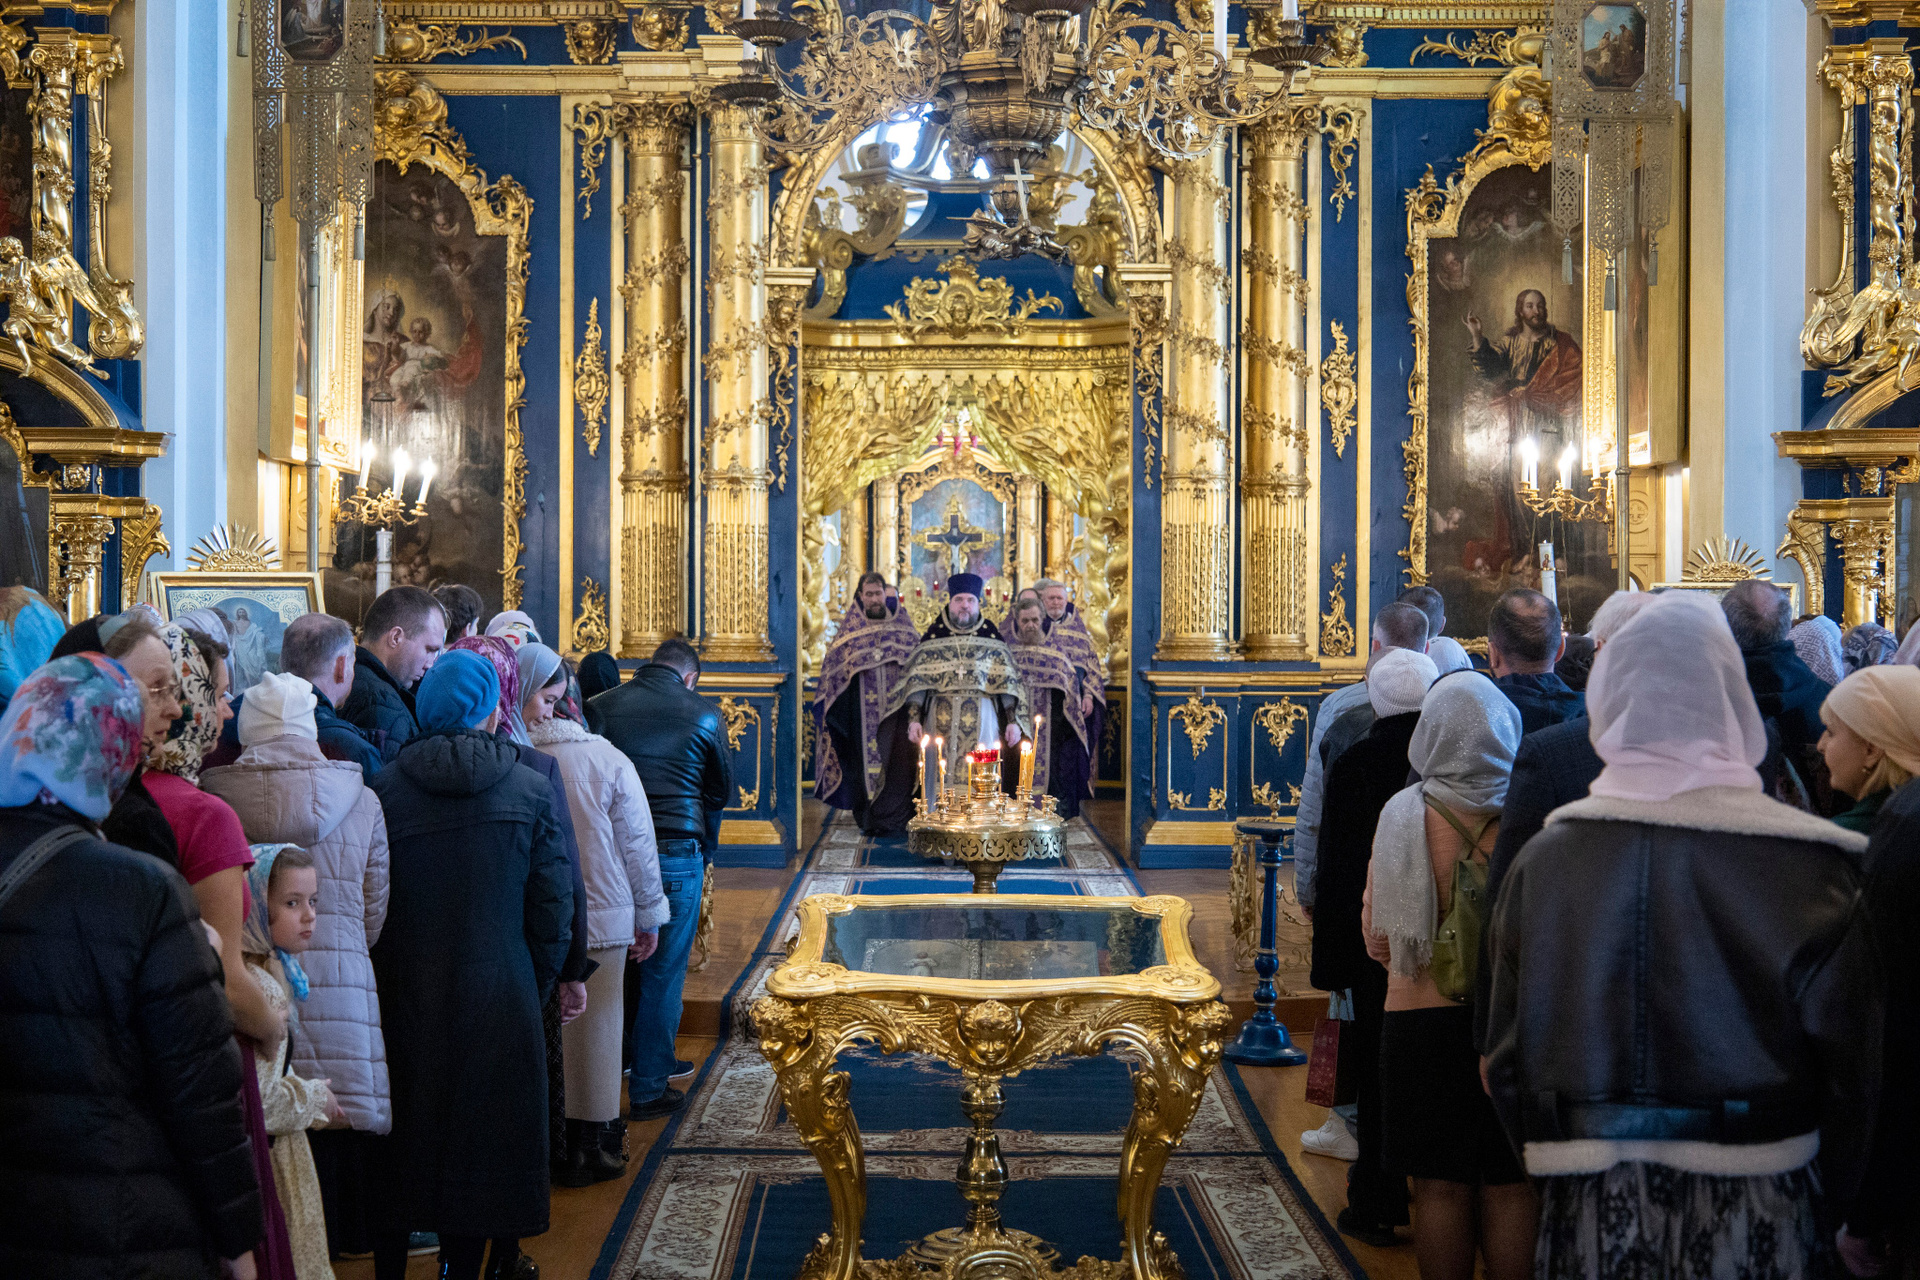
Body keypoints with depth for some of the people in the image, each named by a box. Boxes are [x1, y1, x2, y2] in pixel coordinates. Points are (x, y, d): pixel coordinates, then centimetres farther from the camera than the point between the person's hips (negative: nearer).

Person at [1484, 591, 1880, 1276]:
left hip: (1590, 1214, 2)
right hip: (1751, 1218, -1)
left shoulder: (1542, 861, -5)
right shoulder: (1806, 862, -11)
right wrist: (1832, 1195, 10)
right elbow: (1850, 1064, -6)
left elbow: (1506, 1060, 1)